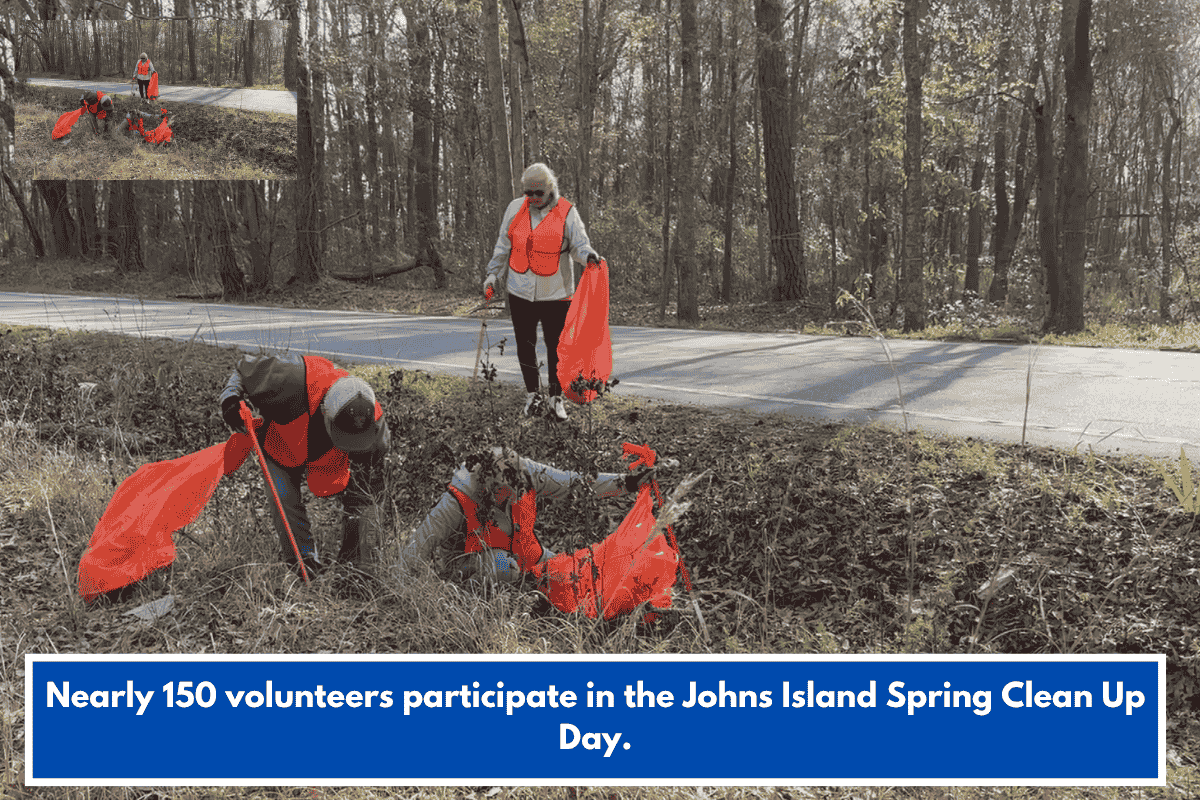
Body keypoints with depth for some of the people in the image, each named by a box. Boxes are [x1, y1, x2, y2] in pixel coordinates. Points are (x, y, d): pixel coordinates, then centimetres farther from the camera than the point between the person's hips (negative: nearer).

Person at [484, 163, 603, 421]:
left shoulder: (566, 212, -4)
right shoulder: (515, 208, 5)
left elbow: (579, 245, -4)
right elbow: (503, 247, 13)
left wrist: (589, 255, -26)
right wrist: (493, 275, 12)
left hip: (556, 293, -3)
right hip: (521, 292, 3)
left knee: (556, 346, 3)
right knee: (525, 345, 10)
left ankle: (556, 397, 17)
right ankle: (531, 393, 26)